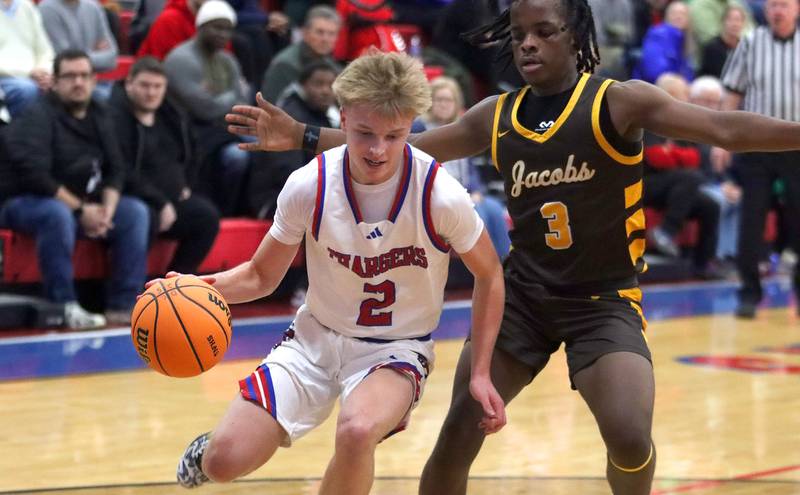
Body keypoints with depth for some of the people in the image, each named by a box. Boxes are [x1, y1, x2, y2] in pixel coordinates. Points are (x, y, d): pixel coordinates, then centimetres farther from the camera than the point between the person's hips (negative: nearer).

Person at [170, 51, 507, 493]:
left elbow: (489, 276, -3)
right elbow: (262, 275, 0)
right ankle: (213, 447, 27)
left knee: (357, 429, -36)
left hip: (397, 348, -2)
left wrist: (480, 373, -6)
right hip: (316, 336, 2)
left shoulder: (441, 195, -20)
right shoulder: (308, 186, -15)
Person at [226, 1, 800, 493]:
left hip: (603, 299, -4)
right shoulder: (497, 117, 2)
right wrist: (302, 137, 4)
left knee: (630, 439, -19)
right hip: (522, 292, 4)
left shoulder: (618, 102, -12)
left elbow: (724, 128, -22)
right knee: (459, 431, -4)